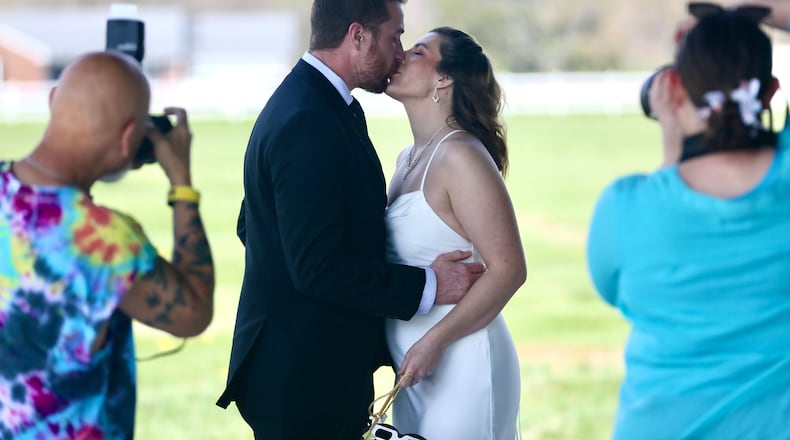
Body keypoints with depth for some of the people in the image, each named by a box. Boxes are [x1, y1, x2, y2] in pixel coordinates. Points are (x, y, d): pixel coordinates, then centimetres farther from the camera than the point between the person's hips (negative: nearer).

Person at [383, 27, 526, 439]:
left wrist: (434, 341, -20)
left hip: (462, 366, -8)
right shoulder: (407, 160, 11)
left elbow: (508, 269, -19)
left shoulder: (462, 156, -15)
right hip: (417, 370, 8)